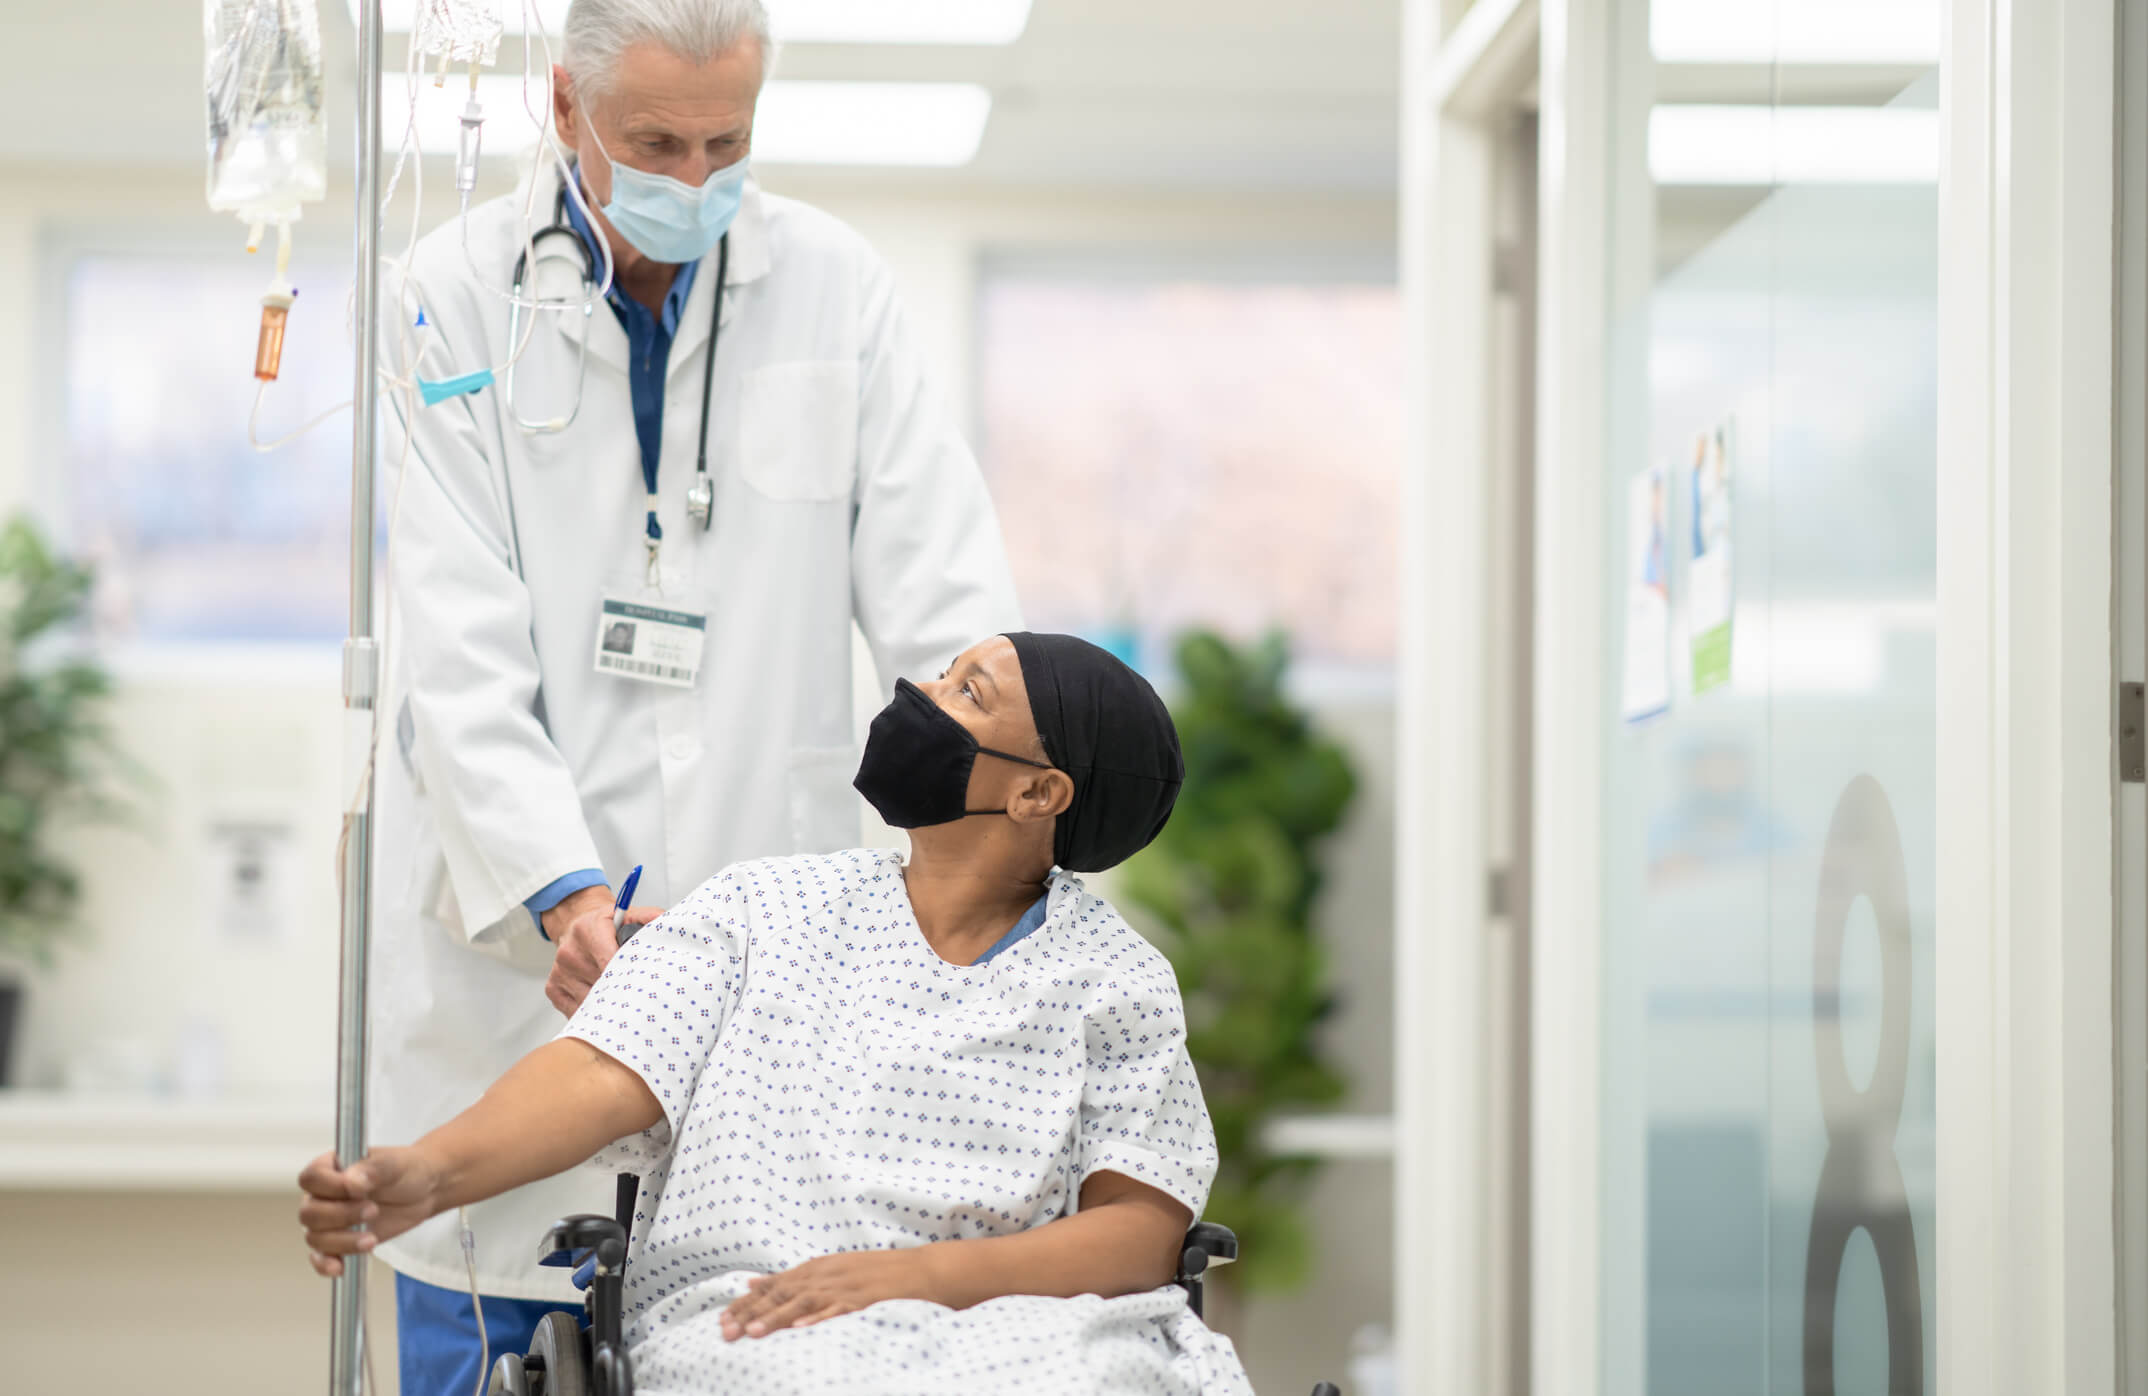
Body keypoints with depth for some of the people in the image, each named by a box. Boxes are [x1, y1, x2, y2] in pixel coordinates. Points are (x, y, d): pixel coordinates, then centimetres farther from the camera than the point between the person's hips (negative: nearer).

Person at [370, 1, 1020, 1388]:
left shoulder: (834, 288, 3)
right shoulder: (457, 298, -3)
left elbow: (946, 592, -1)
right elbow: (455, 652, -9)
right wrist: (560, 891, -22)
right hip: (511, 932, -1)